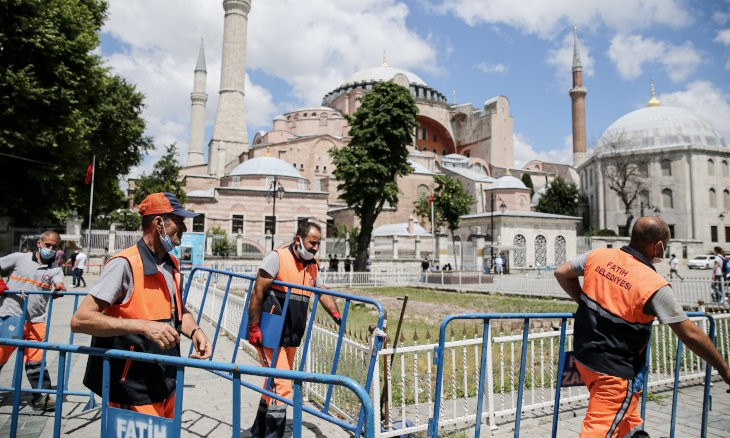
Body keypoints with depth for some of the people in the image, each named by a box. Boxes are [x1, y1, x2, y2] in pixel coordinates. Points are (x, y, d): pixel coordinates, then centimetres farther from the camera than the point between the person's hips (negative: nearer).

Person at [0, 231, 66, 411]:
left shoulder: (55, 269, 8)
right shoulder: (18, 258, 4)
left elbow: (59, 284, -9)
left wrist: (60, 288, -31)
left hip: (36, 321, 2)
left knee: (37, 360, 4)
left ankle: (41, 396, 13)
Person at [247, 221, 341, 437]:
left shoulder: (312, 267, 10)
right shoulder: (277, 257, -13)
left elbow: (323, 292, 19)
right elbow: (258, 292, -15)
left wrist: (336, 315, 4)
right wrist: (254, 328, -17)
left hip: (292, 338, 8)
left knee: (275, 383, 18)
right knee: (282, 387, -9)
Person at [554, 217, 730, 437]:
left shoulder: (598, 256, -6)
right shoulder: (654, 285, -19)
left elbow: (561, 273, 6)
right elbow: (690, 334, -13)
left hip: (584, 354, 7)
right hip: (616, 371, -6)